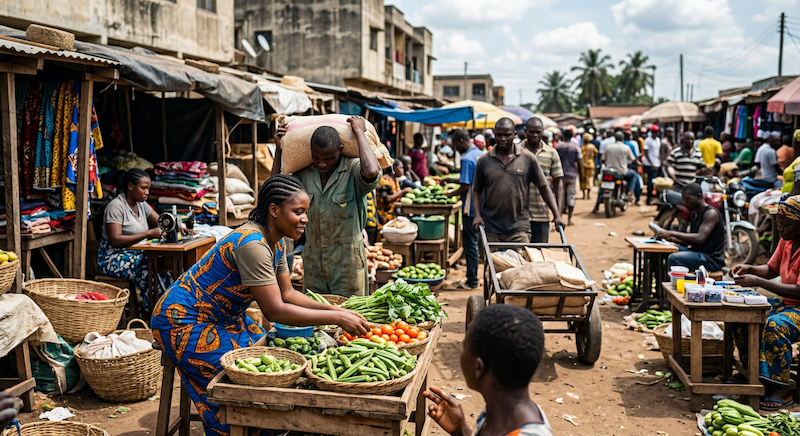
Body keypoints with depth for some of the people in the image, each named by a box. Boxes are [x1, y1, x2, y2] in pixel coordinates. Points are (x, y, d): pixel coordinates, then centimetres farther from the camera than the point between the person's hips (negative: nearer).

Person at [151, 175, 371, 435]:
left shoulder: (276, 242, 0)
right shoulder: (252, 244, -30)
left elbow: (287, 293, 3)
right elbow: (275, 311, -31)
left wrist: (336, 309, -9)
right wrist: (337, 318, -29)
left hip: (223, 317, 9)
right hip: (183, 320, -9)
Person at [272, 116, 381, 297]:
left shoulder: (353, 169, -14)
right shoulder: (304, 172, 1)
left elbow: (371, 172, -37)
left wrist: (359, 132, -23)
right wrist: (279, 149, 4)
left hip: (347, 262, -4)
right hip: (313, 262, 5)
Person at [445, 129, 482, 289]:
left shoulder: (466, 159, -17)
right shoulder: (481, 155, 10)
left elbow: (465, 187, -20)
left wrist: (451, 193, -4)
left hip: (471, 209, -9)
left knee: (470, 244, -1)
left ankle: (472, 281, 5)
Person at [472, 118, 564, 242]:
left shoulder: (528, 158, 2)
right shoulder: (484, 161, 5)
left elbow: (543, 187, 7)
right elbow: (477, 190, 13)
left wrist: (557, 215, 2)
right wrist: (477, 215, -1)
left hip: (519, 228, -1)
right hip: (491, 230, 1)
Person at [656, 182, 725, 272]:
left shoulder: (711, 213, -14)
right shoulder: (694, 214, 15)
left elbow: (700, 238, -28)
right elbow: (689, 240, 17)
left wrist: (673, 233, -28)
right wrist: (672, 238, -3)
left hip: (711, 258, -10)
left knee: (674, 258, -30)